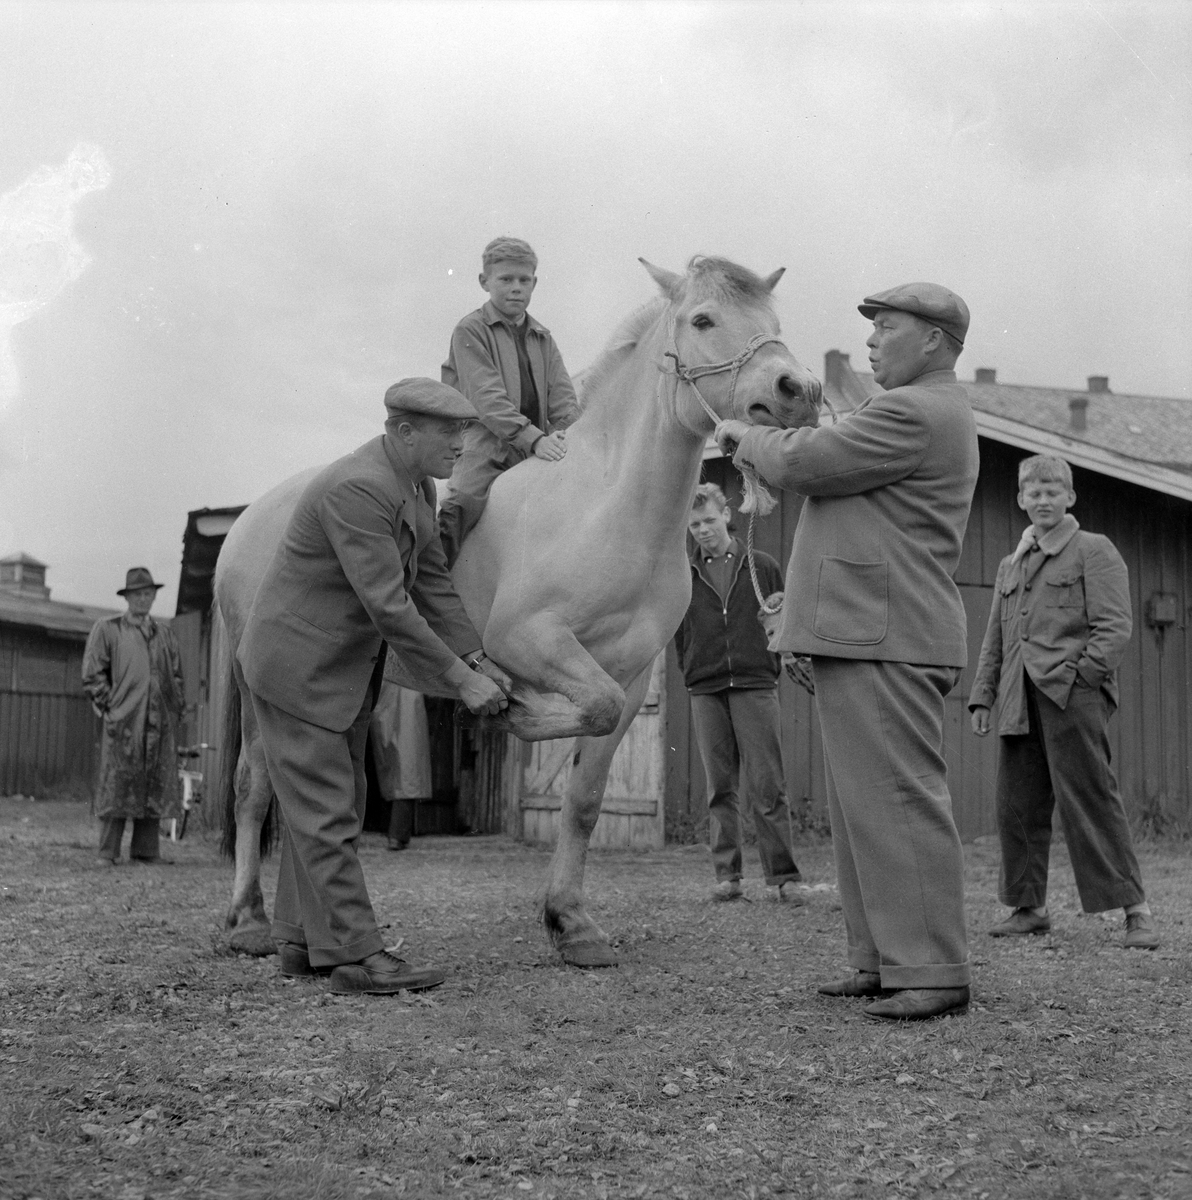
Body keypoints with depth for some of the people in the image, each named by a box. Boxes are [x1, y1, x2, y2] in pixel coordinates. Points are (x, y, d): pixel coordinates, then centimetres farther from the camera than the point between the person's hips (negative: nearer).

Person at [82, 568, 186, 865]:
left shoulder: (165, 633, 19)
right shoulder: (107, 629, 6)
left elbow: (177, 675, 23)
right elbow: (92, 675, 3)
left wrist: (178, 708, 12)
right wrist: (110, 706, -5)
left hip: (160, 722, 4)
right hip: (123, 721, -4)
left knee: (156, 786, 3)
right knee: (117, 786, -6)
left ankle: (146, 850, 9)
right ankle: (107, 853, -1)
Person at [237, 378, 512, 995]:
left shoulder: (417, 486, 4)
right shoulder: (357, 489, -28)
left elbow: (431, 580, 6)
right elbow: (389, 608, -30)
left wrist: (478, 658, -4)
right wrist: (460, 680, -25)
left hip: (345, 667, 10)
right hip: (296, 663, -10)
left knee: (333, 806, 14)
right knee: (326, 812, -6)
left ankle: (302, 942, 23)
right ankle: (355, 954, -1)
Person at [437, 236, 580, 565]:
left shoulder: (543, 339, 18)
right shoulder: (471, 331, -1)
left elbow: (563, 399, 10)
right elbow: (487, 399, -13)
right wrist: (534, 439, -24)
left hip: (535, 455, 6)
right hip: (485, 454, -6)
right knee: (457, 515, -24)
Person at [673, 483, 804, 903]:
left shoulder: (762, 567, 8)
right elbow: (678, 633, 14)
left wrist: (773, 664, 3)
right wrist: (692, 671, 5)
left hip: (755, 686, -2)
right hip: (706, 692, 2)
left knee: (765, 786, -5)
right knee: (720, 787, 3)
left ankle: (782, 876, -3)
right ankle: (727, 876, 6)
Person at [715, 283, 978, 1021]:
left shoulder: (915, 414, -13)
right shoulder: (930, 412, 24)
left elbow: (804, 463, -14)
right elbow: (831, 466, 26)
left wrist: (747, 437, 4)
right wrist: (767, 449, 13)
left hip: (885, 641, -11)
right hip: (866, 635, 11)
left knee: (900, 802, -10)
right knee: (867, 806, 12)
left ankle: (934, 972, -6)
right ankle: (884, 961, 17)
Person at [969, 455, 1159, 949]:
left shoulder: (1094, 551, 4)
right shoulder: (1010, 565, 22)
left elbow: (1115, 627, -5)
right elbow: (994, 641, 24)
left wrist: (1080, 674, -15)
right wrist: (981, 696, 15)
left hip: (1072, 696, -6)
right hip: (1020, 702, 6)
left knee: (1090, 799, -10)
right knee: (1017, 806, 5)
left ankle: (1135, 910, -6)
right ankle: (1029, 907, 16)